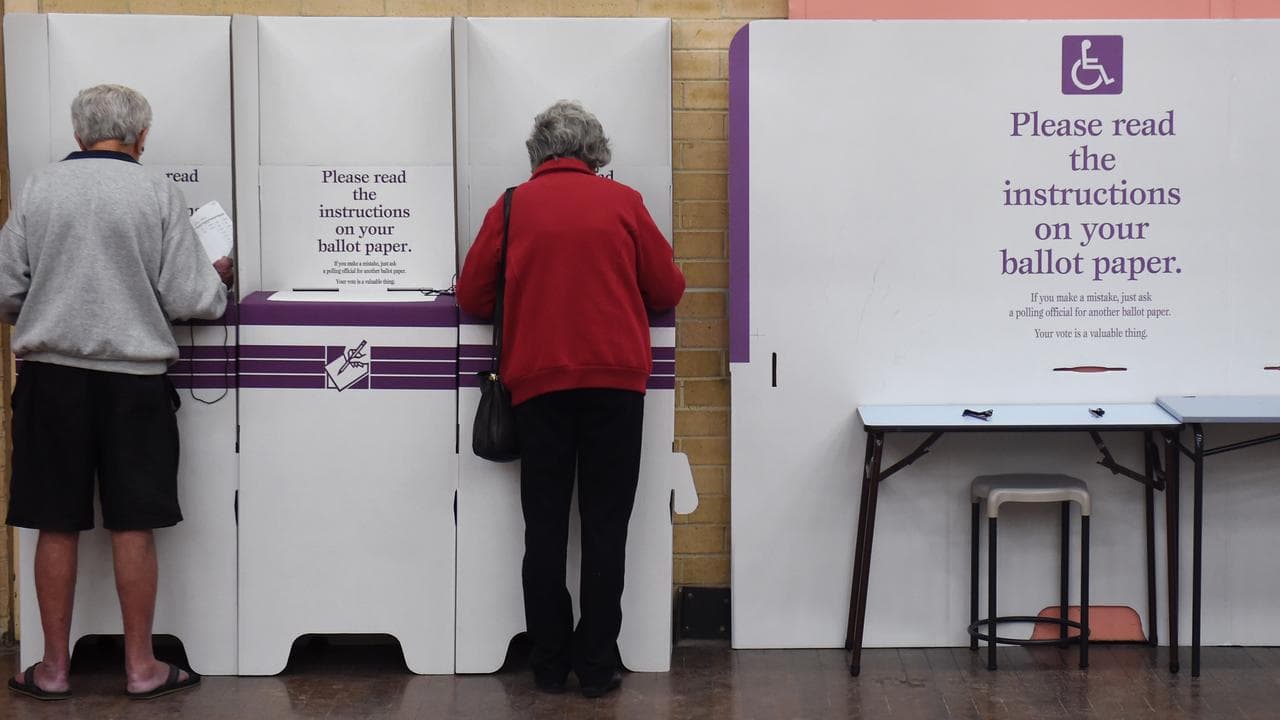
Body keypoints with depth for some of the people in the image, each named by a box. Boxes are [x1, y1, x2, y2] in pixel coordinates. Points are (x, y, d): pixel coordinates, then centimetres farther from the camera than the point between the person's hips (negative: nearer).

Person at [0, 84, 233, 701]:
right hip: (133, 376, -1)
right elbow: (189, 298, -7)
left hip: (51, 373, 1)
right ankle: (141, 667, 15)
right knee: (133, 528, 6)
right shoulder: (157, 193, -5)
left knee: (57, 527, 9)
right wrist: (218, 280, 15)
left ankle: (53, 667, 18)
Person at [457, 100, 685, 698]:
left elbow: (472, 296, 6)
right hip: (616, 380, 0)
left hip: (538, 382, 1)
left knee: (545, 526, 8)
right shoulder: (623, 202, 4)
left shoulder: (513, 207, 4)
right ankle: (596, 666, 7)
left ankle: (549, 664, 13)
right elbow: (668, 291, 8)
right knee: (605, 526, 5)